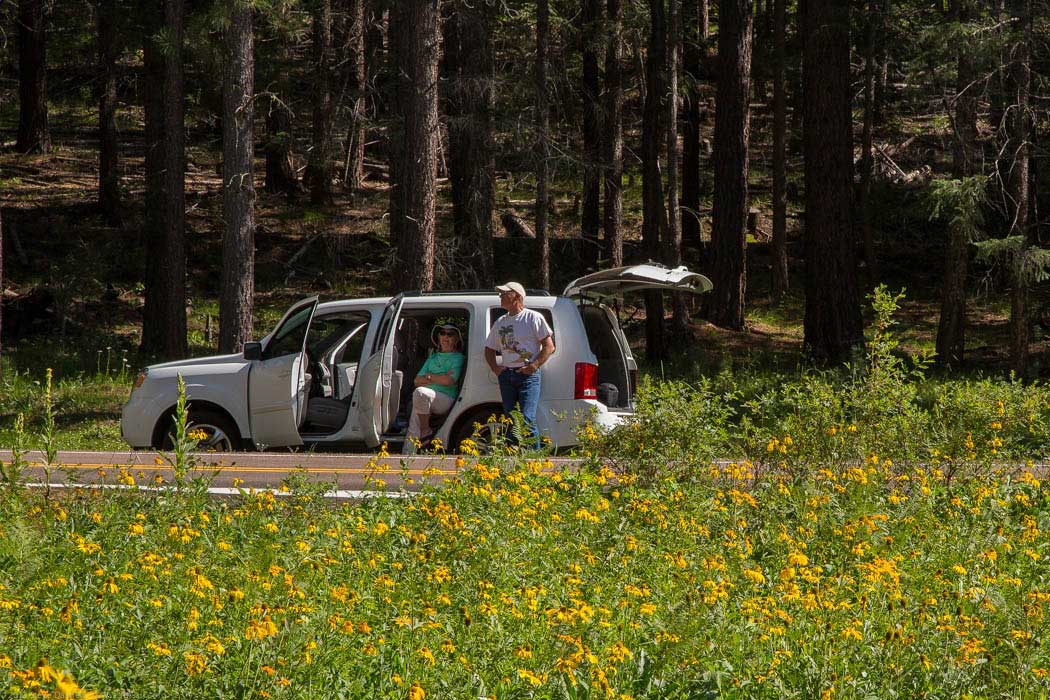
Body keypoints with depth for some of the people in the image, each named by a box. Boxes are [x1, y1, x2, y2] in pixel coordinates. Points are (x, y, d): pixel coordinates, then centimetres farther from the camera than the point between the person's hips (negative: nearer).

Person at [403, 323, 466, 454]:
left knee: (420, 392, -35)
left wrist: (430, 376, 5)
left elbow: (449, 380, -8)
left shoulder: (458, 358, 8)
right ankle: (407, 454, -41)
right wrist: (439, 378, 2)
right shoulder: (432, 358, 27)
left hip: (446, 398, -5)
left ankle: (426, 431, -21)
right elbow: (417, 380, 17)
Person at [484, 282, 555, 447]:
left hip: (528, 374, -6)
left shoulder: (533, 318, 1)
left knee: (527, 418, -17)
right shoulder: (500, 322, 18)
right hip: (506, 375, 6)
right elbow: (489, 349, 28)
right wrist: (494, 367, 10)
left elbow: (549, 346, -1)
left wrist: (535, 365, -12)